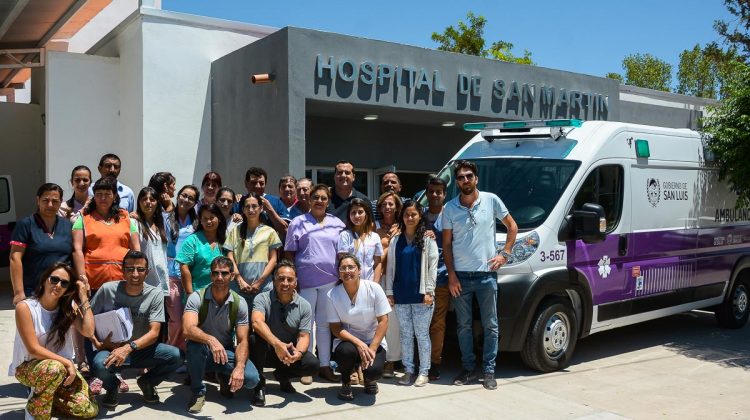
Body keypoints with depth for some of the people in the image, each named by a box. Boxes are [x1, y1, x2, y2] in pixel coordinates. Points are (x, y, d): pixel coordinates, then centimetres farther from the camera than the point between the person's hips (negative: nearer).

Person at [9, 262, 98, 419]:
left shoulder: (69, 306, -1)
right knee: (55, 368, -41)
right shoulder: (25, 307, -15)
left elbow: (88, 331, -17)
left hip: (63, 366, 5)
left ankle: (46, 398, 13)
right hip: (28, 367, -4)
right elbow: (33, 349, -19)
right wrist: (67, 362, -23)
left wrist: (84, 299, -15)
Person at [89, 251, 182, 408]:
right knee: (100, 364, -37)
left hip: (141, 349, 1)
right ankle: (112, 386, 3)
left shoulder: (155, 294, -8)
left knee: (176, 355, -25)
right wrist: (97, 343, -17)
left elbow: (154, 333, -15)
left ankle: (147, 382, 8)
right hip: (111, 349, -1)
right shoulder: (107, 289, -8)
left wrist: (129, 347, -31)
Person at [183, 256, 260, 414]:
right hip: (201, 353, -1)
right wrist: (211, 340, -52)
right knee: (195, 343, -38)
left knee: (251, 378, -26)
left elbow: (242, 341, -12)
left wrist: (239, 367, -31)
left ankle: (224, 378, 12)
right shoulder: (197, 298, -16)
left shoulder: (239, 303, -9)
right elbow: (188, 330, -33)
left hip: (226, 353, 2)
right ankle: (198, 392, -12)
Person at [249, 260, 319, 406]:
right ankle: (259, 385, -12)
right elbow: (257, 322, -33)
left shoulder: (304, 306, -5)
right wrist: (277, 344, -48)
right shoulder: (263, 299, -14)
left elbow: (304, 336, -9)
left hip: (290, 352, 2)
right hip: (266, 351, -2)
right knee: (255, 340, -35)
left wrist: (298, 353, -33)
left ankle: (282, 375, 10)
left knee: (313, 364, -24)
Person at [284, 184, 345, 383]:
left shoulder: (337, 224, 10)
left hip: (330, 280, 2)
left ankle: (325, 365, 16)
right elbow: (289, 253, 2)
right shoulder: (298, 223, 3)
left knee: (324, 323, 9)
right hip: (305, 281, -2)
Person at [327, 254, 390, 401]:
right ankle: (345, 382, 1)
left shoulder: (374, 288, -10)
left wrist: (372, 349, -18)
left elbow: (383, 321, -9)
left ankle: (369, 378, 14)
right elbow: (336, 328, -8)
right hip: (347, 341, 1)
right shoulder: (333, 295, -8)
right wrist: (359, 344, -22)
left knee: (374, 371, -28)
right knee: (347, 351, -35)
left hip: (373, 341, 0)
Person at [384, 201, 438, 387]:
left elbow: (432, 266, -3)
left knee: (422, 334, 2)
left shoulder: (428, 239, 2)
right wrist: (389, 291, 3)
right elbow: (390, 267, 9)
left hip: (421, 295, -3)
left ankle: (424, 372, 9)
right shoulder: (395, 240, 10)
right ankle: (408, 370, 16)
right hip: (401, 295, 3)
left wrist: (429, 291, -9)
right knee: (405, 335, 9)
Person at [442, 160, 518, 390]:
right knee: (464, 325, 10)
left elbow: (512, 227, 9)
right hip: (460, 276, 1)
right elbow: (446, 244, 4)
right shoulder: (450, 208, 1)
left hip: (486, 274, -1)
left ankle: (489, 371, 14)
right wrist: (451, 275, -2)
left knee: (490, 326, 4)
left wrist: (505, 254, -1)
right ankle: (469, 369, 22)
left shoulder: (491, 200, -2)